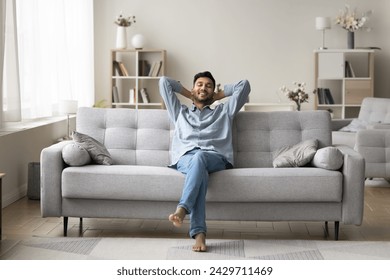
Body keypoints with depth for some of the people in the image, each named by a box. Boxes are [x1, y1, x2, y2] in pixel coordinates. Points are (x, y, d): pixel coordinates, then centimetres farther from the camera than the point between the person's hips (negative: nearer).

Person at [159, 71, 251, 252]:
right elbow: (164, 81, 36)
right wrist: (188, 94, 42)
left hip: (216, 158, 0)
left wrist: (219, 95, 38)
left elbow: (244, 85, 32)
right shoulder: (180, 112, 35)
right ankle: (199, 233, -53)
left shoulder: (223, 111, 34)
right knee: (200, 171, -39)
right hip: (185, 158, 0)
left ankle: (182, 209, -57)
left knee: (199, 157, -40)